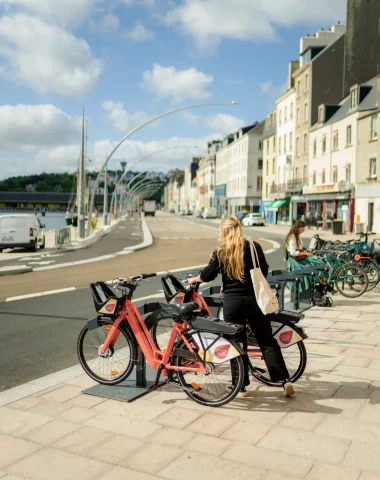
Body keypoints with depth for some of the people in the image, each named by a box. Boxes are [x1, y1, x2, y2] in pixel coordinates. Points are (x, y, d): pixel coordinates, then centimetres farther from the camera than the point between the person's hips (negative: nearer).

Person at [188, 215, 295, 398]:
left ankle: (241, 386, 15)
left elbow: (208, 274, -2)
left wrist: (194, 279, 18)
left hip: (232, 301, -2)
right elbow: (264, 271, 9)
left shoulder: (220, 252, -4)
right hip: (254, 299, 2)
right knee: (267, 341, 9)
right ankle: (285, 380, 5)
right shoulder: (254, 247, 2)